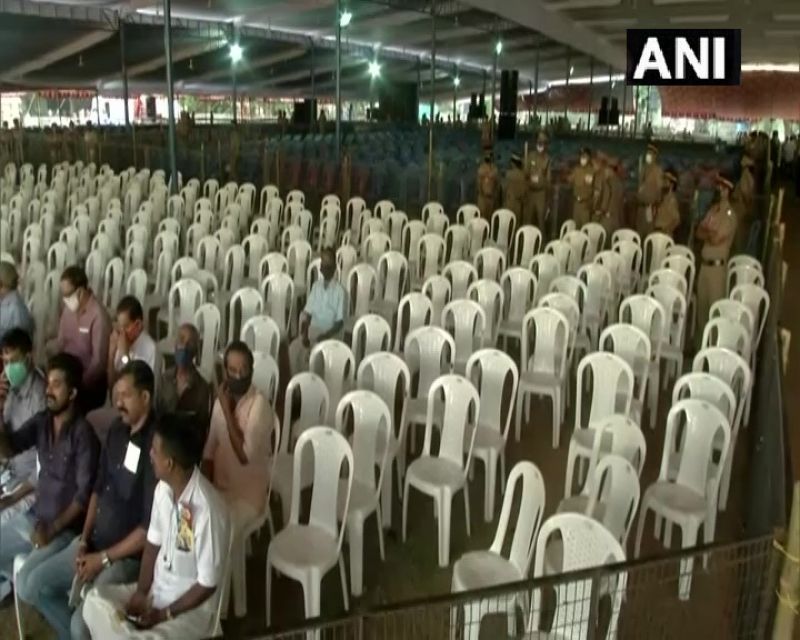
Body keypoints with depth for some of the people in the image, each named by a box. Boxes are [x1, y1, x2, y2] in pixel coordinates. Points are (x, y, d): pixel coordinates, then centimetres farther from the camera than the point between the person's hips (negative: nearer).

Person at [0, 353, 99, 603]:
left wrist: (53, 529, -18)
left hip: (66, 527, -7)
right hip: (34, 516, 7)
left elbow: (85, 493, -19)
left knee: (27, 585, -22)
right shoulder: (42, 421, 2)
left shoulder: (82, 434, -20)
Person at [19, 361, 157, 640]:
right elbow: (98, 488, 12)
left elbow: (151, 527, -22)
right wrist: (84, 539, 2)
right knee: (35, 585, 6)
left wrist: (104, 558, -15)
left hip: (127, 555, -8)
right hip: (95, 542, 8)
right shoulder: (116, 430, 2)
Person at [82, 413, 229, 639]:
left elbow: (208, 584, -22)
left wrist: (164, 614, -16)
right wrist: (140, 592, -4)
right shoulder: (163, 488, -5)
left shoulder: (207, 510, -30)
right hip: (157, 589, 8)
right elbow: (153, 544, 7)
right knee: (95, 601, -7)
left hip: (193, 608, -8)